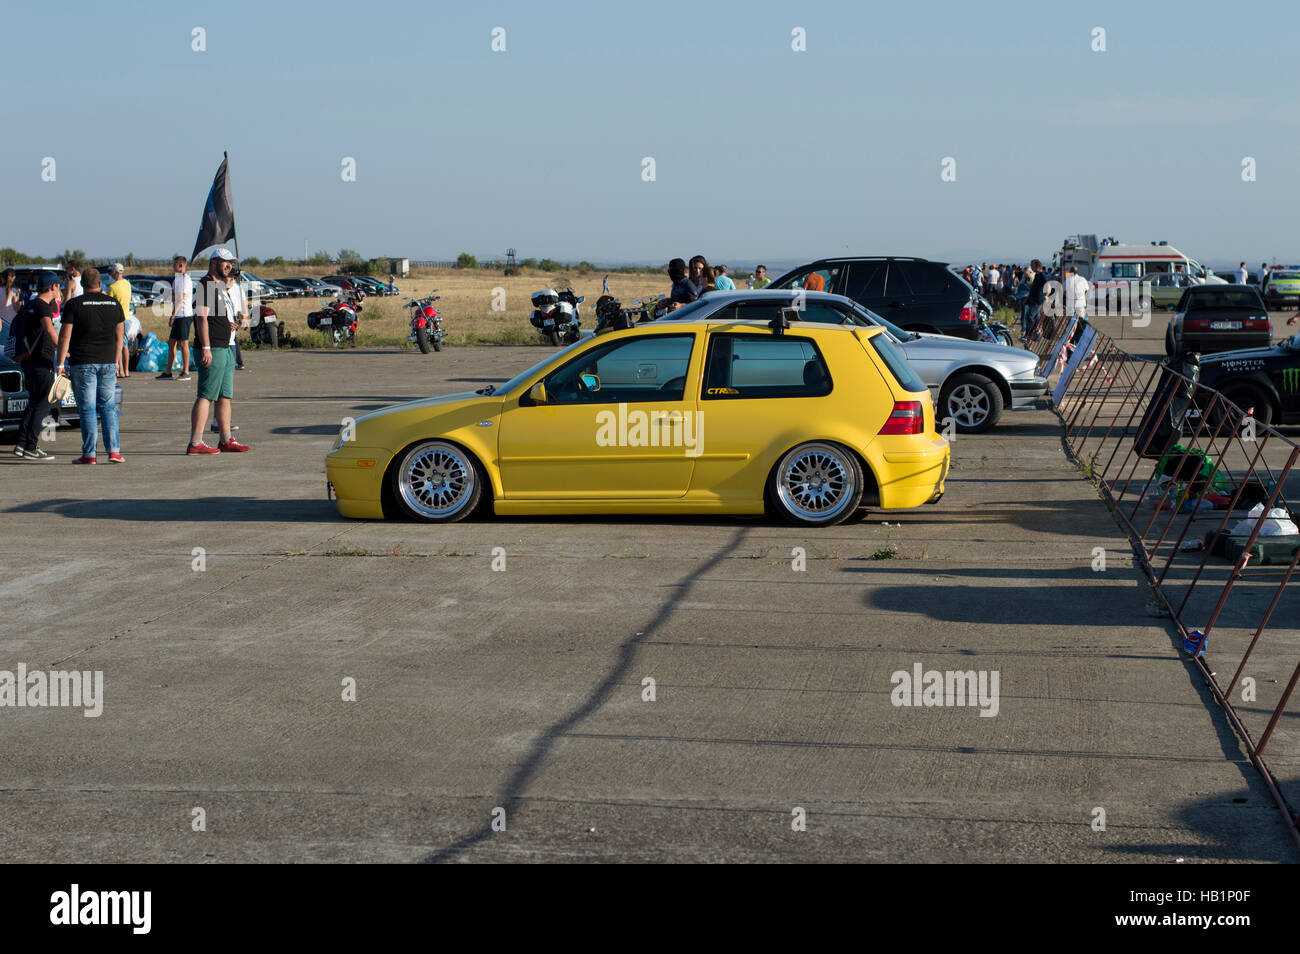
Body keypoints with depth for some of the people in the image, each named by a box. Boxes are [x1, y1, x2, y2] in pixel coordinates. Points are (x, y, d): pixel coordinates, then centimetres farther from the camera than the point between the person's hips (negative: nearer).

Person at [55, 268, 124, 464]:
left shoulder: (74, 304, -5)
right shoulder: (114, 303, 5)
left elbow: (65, 335, -8)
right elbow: (119, 335, 10)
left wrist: (60, 361, -3)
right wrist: (116, 360, 18)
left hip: (82, 363, -3)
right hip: (107, 362, 3)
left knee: (87, 409, 1)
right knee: (108, 407, 8)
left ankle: (89, 453, 1)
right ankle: (114, 451, 1)